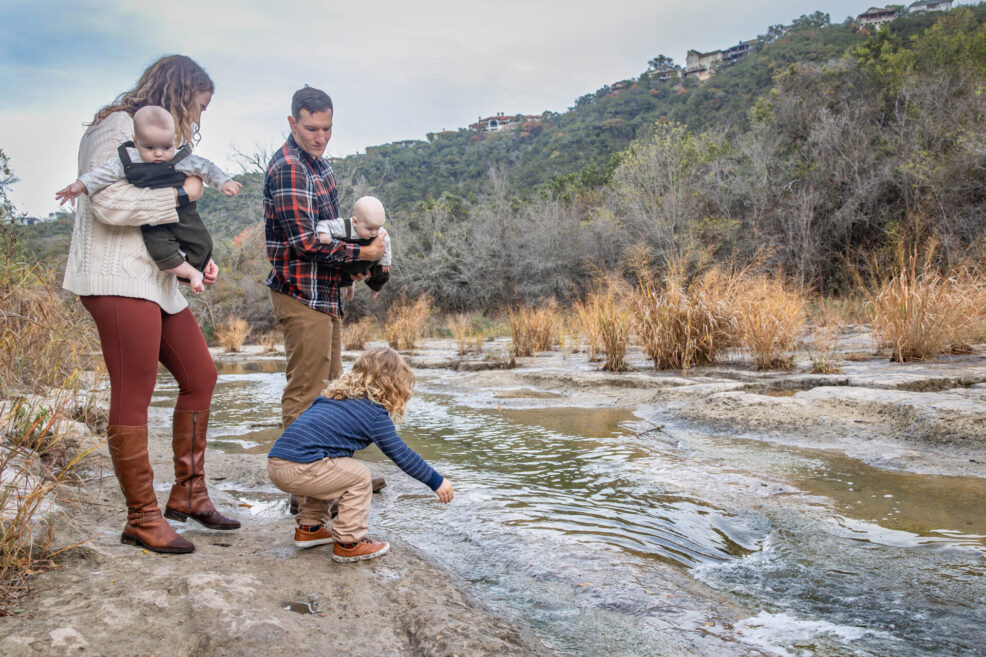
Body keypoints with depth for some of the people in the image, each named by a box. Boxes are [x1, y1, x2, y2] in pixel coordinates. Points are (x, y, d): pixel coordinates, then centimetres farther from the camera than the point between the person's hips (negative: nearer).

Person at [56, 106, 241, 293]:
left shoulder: (182, 160, -6)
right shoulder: (128, 161, -6)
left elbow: (205, 167, 2)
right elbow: (105, 173, -2)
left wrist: (224, 181, -7)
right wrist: (81, 185, -8)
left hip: (183, 215, 1)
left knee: (202, 245, -5)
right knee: (160, 249, -21)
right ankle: (191, 273, -5)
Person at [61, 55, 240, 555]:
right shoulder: (118, 126, -6)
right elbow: (110, 203, -21)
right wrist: (180, 194, -11)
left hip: (157, 282, 10)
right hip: (119, 282, -10)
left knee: (200, 376, 10)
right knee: (133, 399, -6)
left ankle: (187, 493, 21)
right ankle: (142, 519, 5)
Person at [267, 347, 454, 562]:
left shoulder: (335, 395, 23)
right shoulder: (375, 413, -3)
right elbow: (400, 453, -2)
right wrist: (436, 481, 7)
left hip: (275, 461, 9)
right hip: (298, 468, -9)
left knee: (327, 472, 31)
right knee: (358, 476, 1)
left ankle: (309, 528, 34)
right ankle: (349, 543, 4)